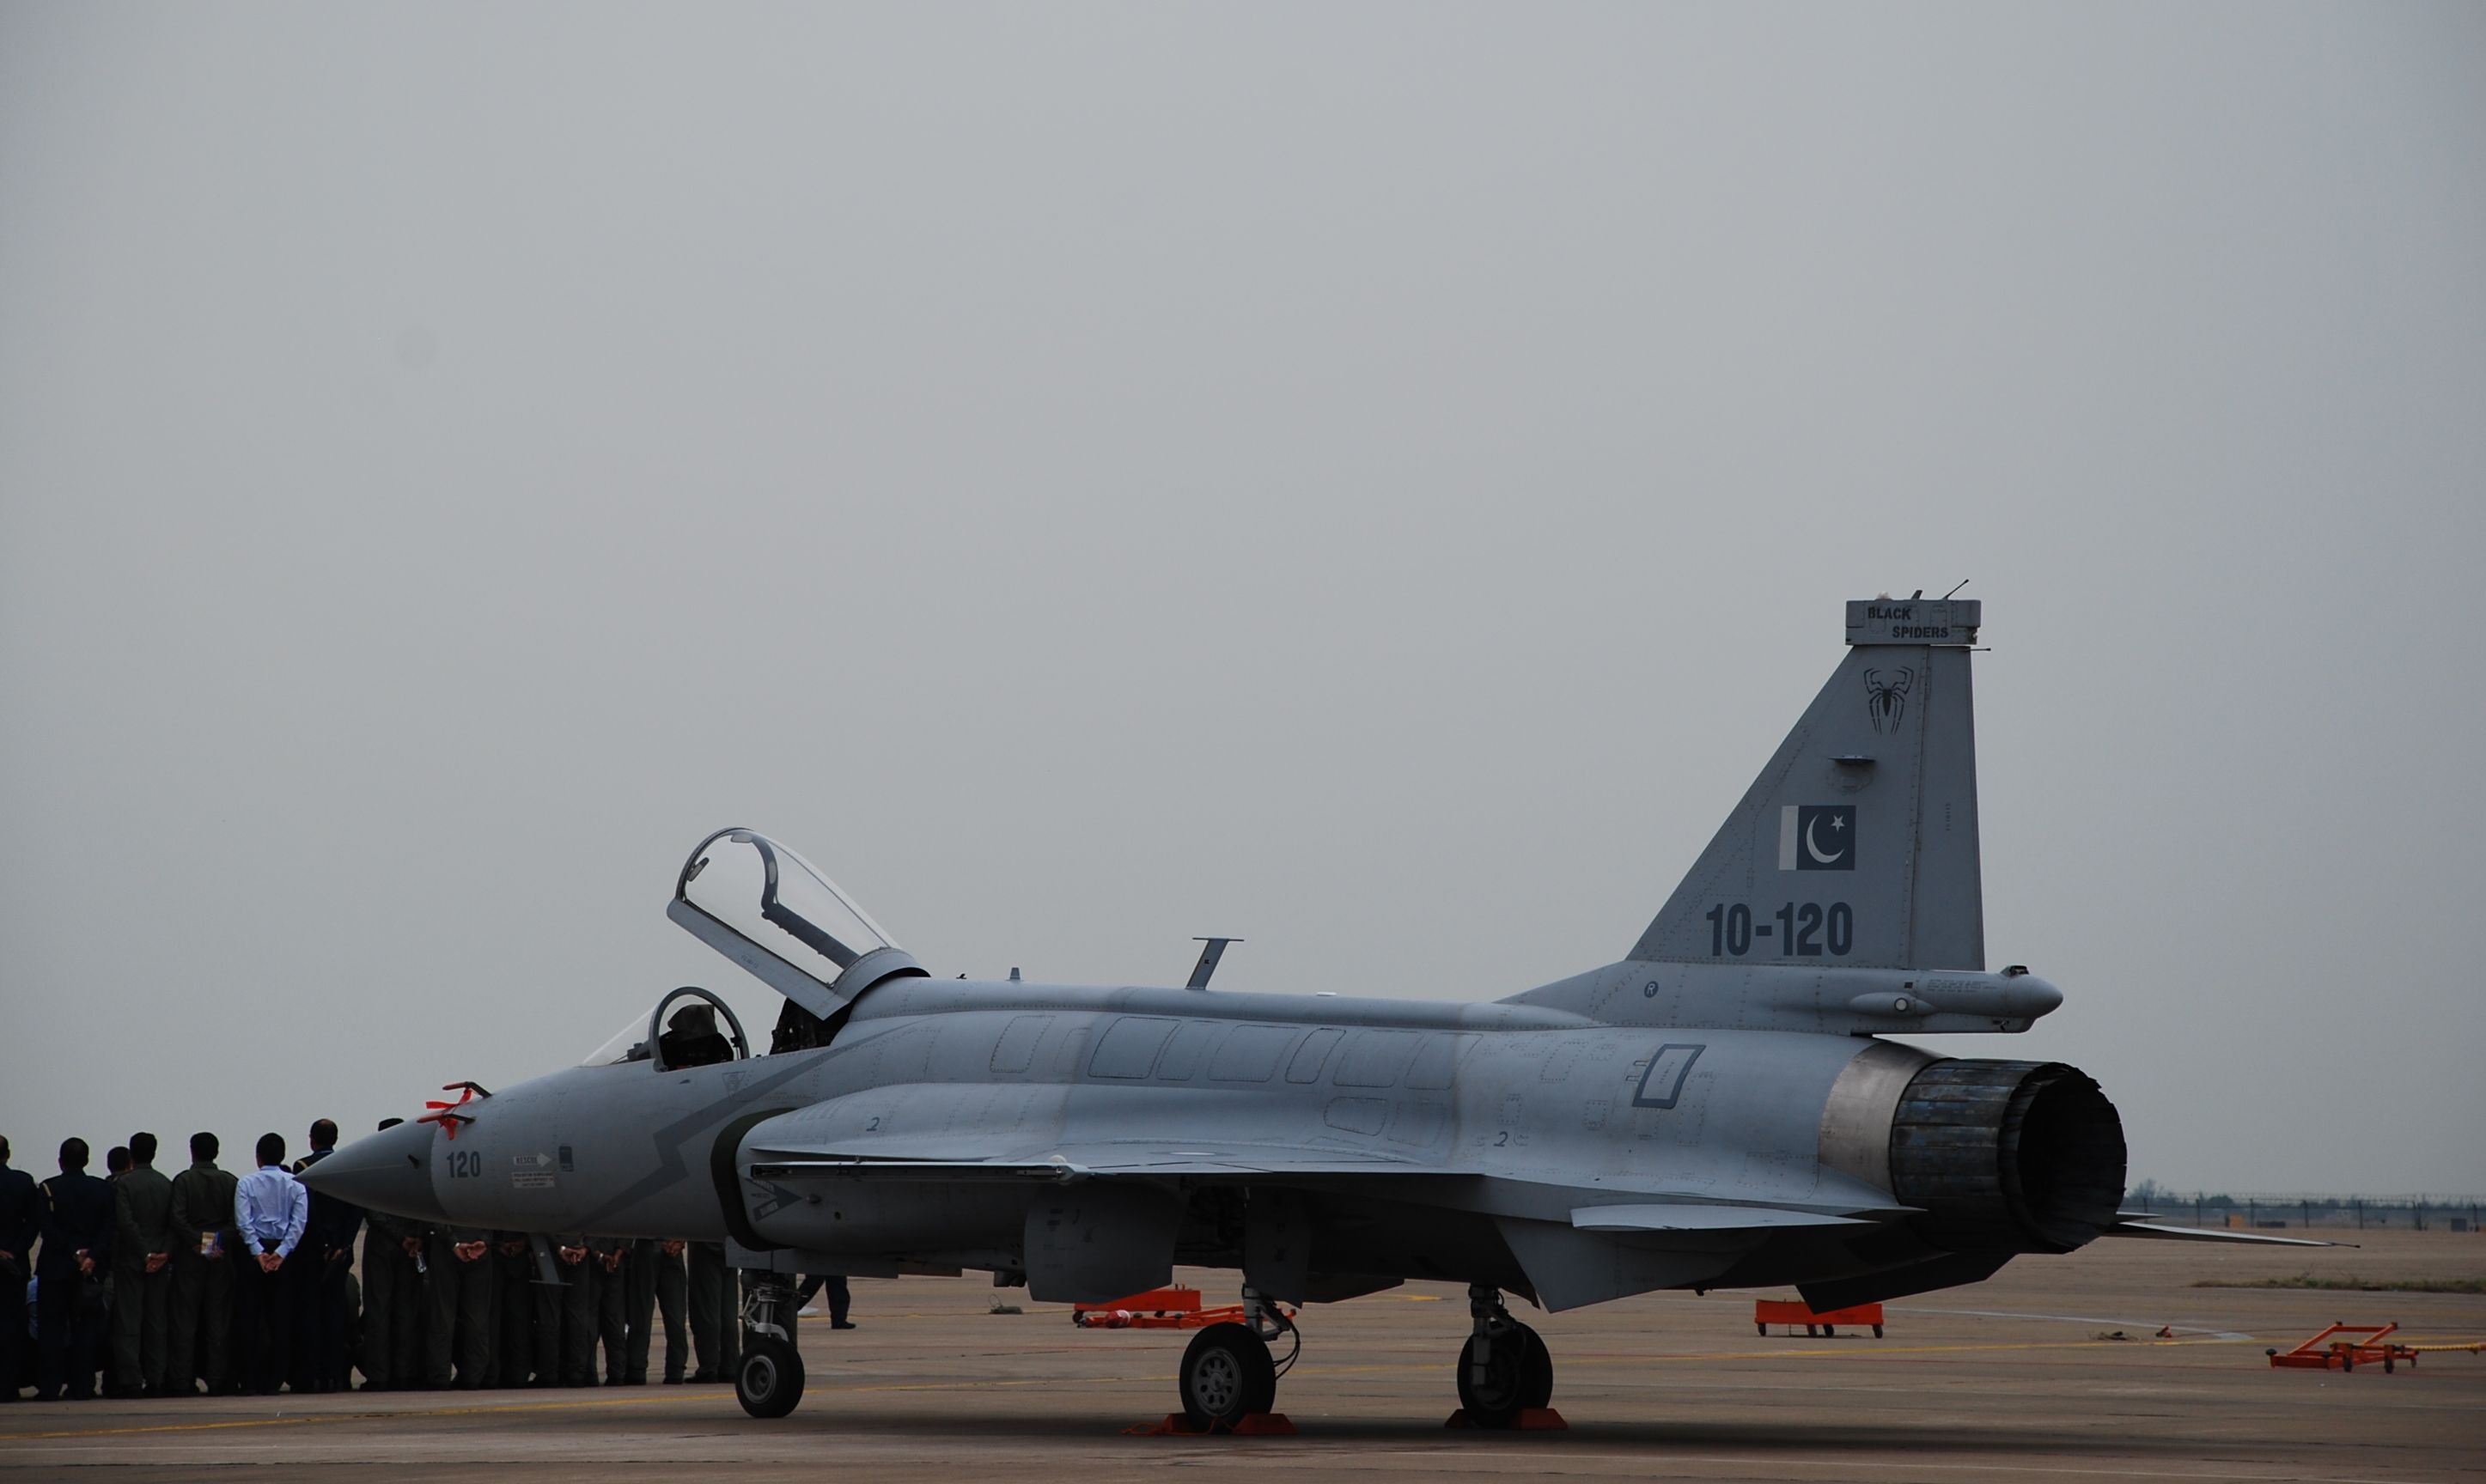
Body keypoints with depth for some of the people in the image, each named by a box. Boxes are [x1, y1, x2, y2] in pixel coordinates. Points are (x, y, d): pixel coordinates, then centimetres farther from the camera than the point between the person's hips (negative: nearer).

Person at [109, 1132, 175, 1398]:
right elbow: (173, 1224, -1)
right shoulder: (167, 1185, 5)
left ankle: (130, 1380, -9)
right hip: (160, 1263, 4)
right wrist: (164, 1254, -5)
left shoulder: (123, 1184, -8)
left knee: (128, 1322, -3)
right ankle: (155, 1380, 6)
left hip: (129, 1260, -4)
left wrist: (146, 1254, -11)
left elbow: (126, 1224, -15)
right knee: (156, 1321, 8)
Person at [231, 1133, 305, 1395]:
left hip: (255, 1251, -1)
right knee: (280, 1318, 4)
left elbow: (243, 1221, -10)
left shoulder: (246, 1183, 0)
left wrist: (258, 1252, -11)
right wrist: (281, 1253, -10)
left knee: (251, 1317, 3)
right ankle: (273, 1380, 2)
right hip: (283, 1251, 1)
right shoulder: (296, 1185, 4)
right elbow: (299, 1221, -7)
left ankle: (251, 1379, -1)